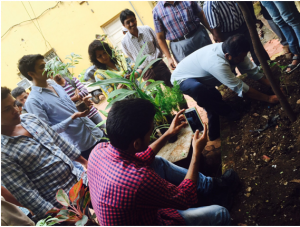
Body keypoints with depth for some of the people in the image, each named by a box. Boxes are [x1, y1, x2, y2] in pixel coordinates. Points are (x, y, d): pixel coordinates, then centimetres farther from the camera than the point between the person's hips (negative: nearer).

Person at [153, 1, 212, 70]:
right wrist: (169, 58, -6)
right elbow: (160, 38, -2)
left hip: (200, 37, 2)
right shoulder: (156, 11, -4)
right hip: (180, 48, -2)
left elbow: (202, 15, 10)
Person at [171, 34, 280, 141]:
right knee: (197, 88, -38)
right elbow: (240, 88, -34)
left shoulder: (235, 52, -16)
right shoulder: (217, 63, -41)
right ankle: (227, 112, -16)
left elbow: (252, 70, -6)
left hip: (201, 77, 9)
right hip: (182, 79, -9)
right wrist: (268, 98, -26)